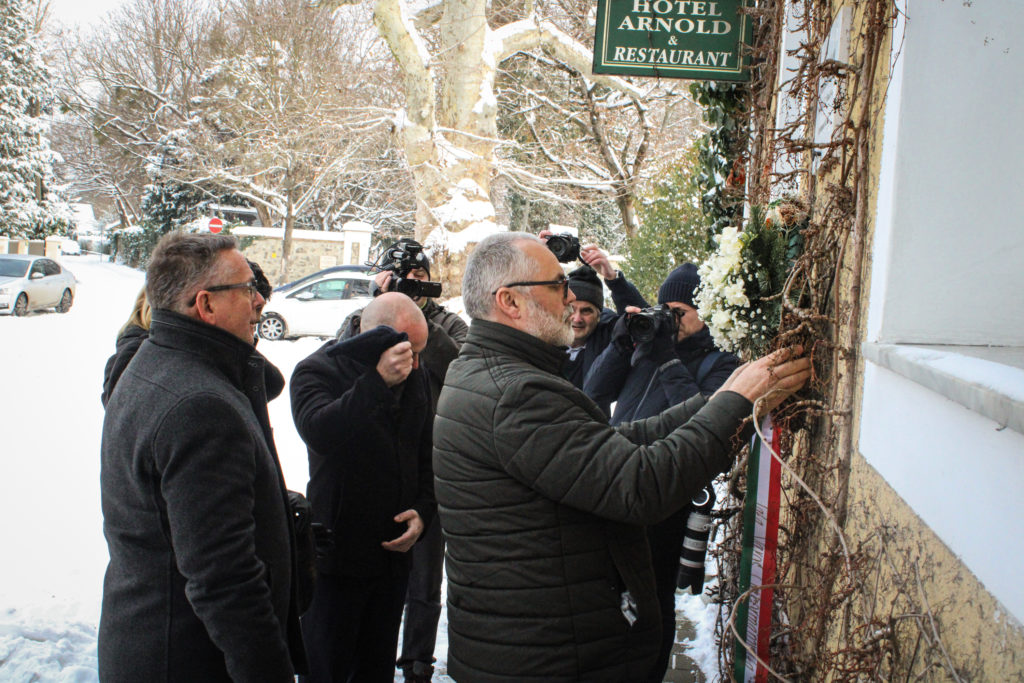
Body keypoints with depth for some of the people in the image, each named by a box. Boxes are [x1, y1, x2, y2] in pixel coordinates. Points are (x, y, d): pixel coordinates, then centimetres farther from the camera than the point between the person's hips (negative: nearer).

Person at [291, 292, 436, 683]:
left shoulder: (415, 379, 7)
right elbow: (319, 433, -32)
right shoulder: (318, 371, -11)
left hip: (394, 551, 6)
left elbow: (427, 456, 16)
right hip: (336, 558, -5)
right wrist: (378, 382, -38)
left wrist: (423, 510, 0)